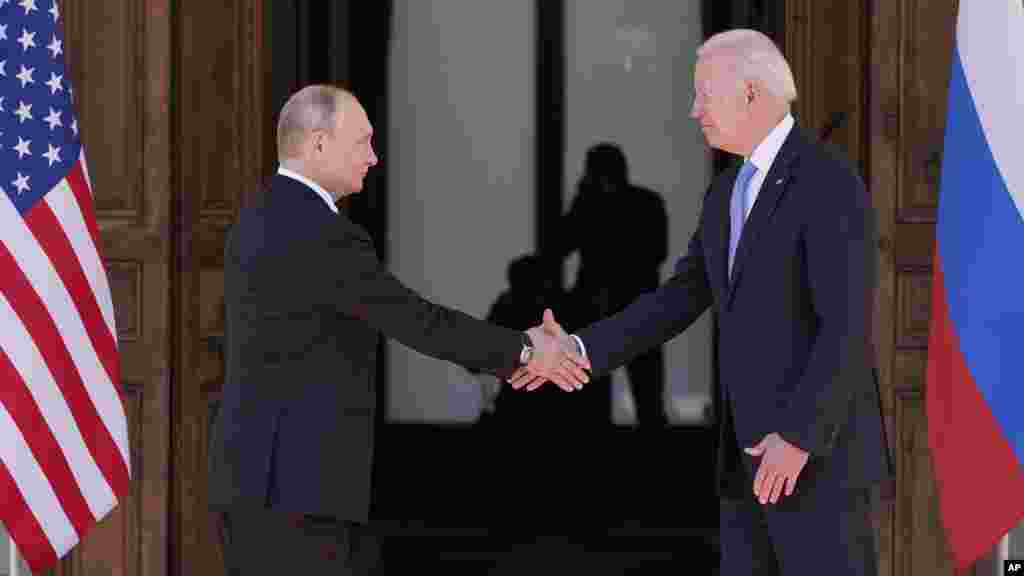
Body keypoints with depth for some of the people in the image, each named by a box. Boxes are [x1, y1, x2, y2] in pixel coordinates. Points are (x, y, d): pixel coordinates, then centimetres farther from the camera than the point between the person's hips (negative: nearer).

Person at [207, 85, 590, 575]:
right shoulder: (323, 237, -18)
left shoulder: (259, 225, 15)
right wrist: (522, 350, -1)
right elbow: (420, 323, -14)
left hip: (258, 477, 10)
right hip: (292, 489, -10)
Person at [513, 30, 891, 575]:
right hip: (756, 450, 9)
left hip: (820, 450, -9)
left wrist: (797, 438, -25)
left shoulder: (832, 184, -16)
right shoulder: (729, 194, 14)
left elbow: (849, 326, -21)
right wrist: (580, 349, 4)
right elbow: (679, 302, 15)